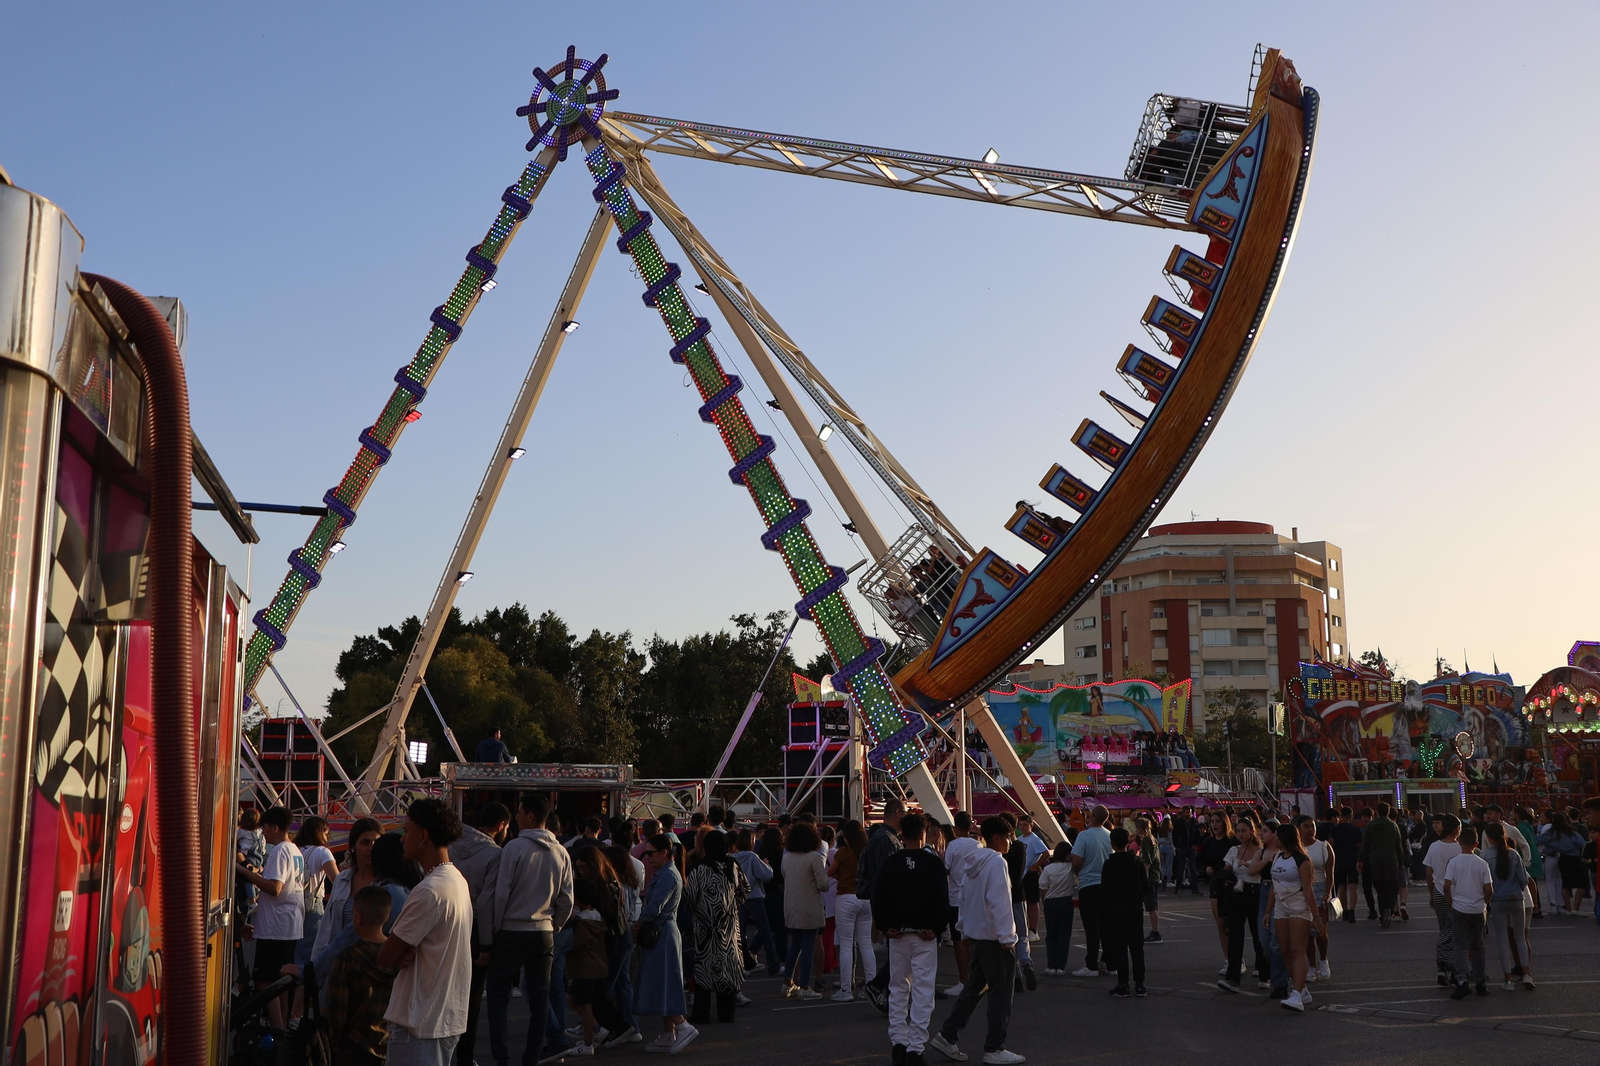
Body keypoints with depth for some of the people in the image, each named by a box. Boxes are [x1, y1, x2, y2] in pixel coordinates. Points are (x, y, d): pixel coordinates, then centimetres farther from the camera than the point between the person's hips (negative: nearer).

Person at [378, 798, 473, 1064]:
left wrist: (399, 957, 4)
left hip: (420, 1022, -9)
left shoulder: (429, 890, -21)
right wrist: (406, 954, -8)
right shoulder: (458, 881, 9)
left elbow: (386, 957, -16)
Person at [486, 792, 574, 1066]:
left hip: (511, 932, -4)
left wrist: (492, 933, -4)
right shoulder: (561, 853, 4)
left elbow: (501, 894, -11)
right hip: (544, 934, 4)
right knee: (539, 1000, 10)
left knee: (498, 996, 5)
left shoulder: (514, 847, -11)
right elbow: (567, 901, 6)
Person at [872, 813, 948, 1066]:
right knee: (922, 992, 0)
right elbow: (942, 899, -10)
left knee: (898, 990, 14)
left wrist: (885, 927, 4)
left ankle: (898, 1043, 15)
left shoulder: (891, 863, 1)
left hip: (897, 934, 3)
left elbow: (878, 897, -1)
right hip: (925, 935, -3)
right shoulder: (933, 863, -6)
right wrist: (937, 928, -3)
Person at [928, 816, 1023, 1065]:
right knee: (1001, 992, 0)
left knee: (973, 987, 15)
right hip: (994, 937, -9)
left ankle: (946, 1036, 13)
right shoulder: (996, 862, -16)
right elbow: (1000, 902, -20)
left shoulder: (973, 862, 11)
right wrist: (1007, 937, -17)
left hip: (975, 934, 9)